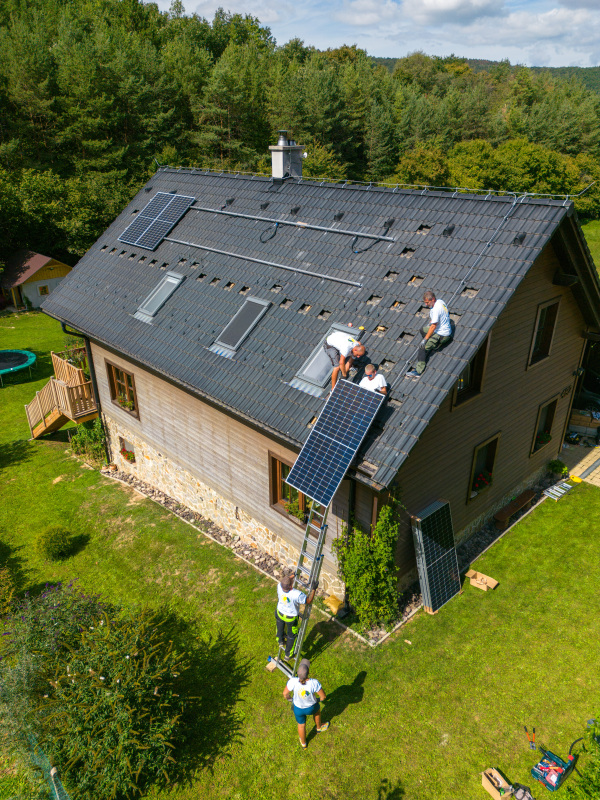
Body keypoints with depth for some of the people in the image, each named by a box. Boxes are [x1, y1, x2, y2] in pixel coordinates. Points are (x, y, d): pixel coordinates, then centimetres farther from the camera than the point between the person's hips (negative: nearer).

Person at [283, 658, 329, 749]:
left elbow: (285, 693, -19)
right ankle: (319, 727, 63)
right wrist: (320, 699, 2)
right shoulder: (314, 683, -37)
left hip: (298, 708, 1)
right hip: (311, 707, -1)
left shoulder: (293, 681, -36)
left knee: (301, 724, 31)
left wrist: (289, 698, 5)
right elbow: (323, 696, -22)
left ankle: (303, 744, 57)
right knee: (317, 709, 37)